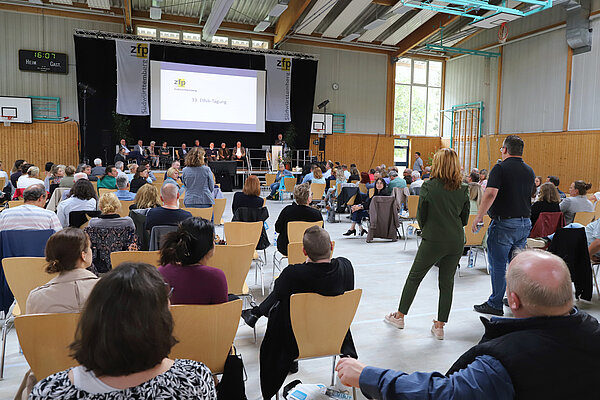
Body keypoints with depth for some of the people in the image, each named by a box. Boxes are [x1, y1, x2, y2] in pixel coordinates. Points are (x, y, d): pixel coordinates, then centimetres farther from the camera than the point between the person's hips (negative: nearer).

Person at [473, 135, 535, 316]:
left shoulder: (500, 168, -12)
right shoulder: (529, 171, 11)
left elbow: (490, 194, -23)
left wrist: (478, 217, -20)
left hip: (504, 223, -7)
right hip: (525, 222, 7)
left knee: (498, 265, 2)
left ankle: (495, 304, 10)